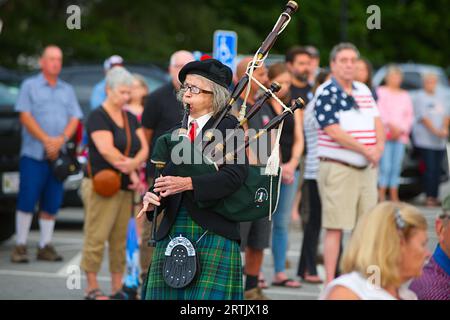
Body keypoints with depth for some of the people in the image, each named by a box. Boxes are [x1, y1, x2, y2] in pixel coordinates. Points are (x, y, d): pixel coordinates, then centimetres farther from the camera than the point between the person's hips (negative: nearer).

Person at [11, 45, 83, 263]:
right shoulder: (30, 86, 5)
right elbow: (25, 116, -5)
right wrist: (46, 140, -14)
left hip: (58, 155, 3)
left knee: (51, 204, 3)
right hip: (33, 154, -3)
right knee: (27, 201, -5)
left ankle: (45, 246, 9)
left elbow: (74, 120, 8)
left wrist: (61, 140, -11)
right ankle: (20, 246, 0)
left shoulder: (67, 90, 16)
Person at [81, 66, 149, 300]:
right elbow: (107, 150, -17)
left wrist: (133, 163, -14)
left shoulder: (130, 118, 16)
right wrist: (132, 172, -12)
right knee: (96, 238, -6)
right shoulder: (98, 116, -6)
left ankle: (117, 288, 11)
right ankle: (92, 288, 0)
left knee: (120, 239, 6)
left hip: (125, 188, 7)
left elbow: (144, 148, 8)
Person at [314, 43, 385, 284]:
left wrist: (379, 147, -6)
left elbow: (377, 121, 14)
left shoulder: (364, 91, 14)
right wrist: (366, 150, -14)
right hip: (338, 167, -7)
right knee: (335, 228, -7)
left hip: (367, 168, 7)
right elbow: (334, 131, -16)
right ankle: (330, 282, -6)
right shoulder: (326, 93, -8)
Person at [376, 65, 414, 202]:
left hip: (401, 136, 4)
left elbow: (410, 115, 13)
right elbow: (380, 112, -7)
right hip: (385, 135, -4)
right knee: (385, 167, -12)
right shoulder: (381, 92, 4)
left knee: (396, 168, 3)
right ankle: (381, 198, -10)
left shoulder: (405, 95, 18)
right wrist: (391, 126, -15)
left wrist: (401, 130, -2)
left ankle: (394, 198, 6)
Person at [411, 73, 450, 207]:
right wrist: (435, 131, -19)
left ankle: (435, 197, 9)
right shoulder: (420, 97, -3)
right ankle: (429, 197, -7)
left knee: (437, 169, 4)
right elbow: (423, 117, -11)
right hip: (425, 139, -6)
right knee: (430, 168, -11)